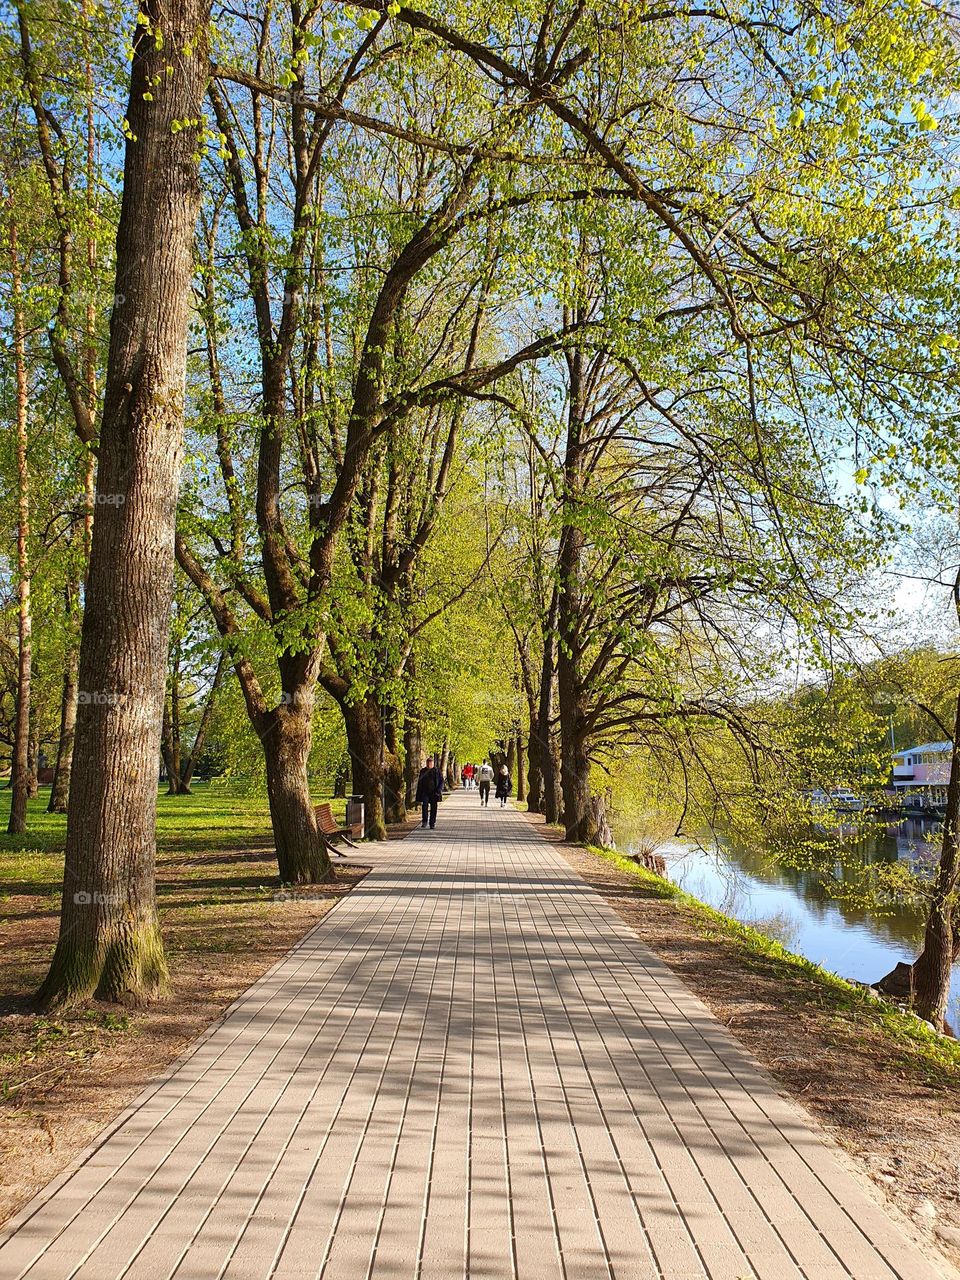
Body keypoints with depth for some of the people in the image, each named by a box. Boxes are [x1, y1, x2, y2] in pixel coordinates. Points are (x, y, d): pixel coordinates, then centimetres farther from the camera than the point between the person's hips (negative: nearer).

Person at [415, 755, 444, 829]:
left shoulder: (437, 771, 3)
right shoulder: (423, 771, 11)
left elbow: (441, 781, 3)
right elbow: (419, 783, 16)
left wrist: (439, 790, -13)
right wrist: (418, 795, 11)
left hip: (434, 793, -1)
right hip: (425, 792, 1)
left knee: (433, 808, 1)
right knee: (424, 805, -17)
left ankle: (432, 823, 11)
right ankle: (425, 821, -6)